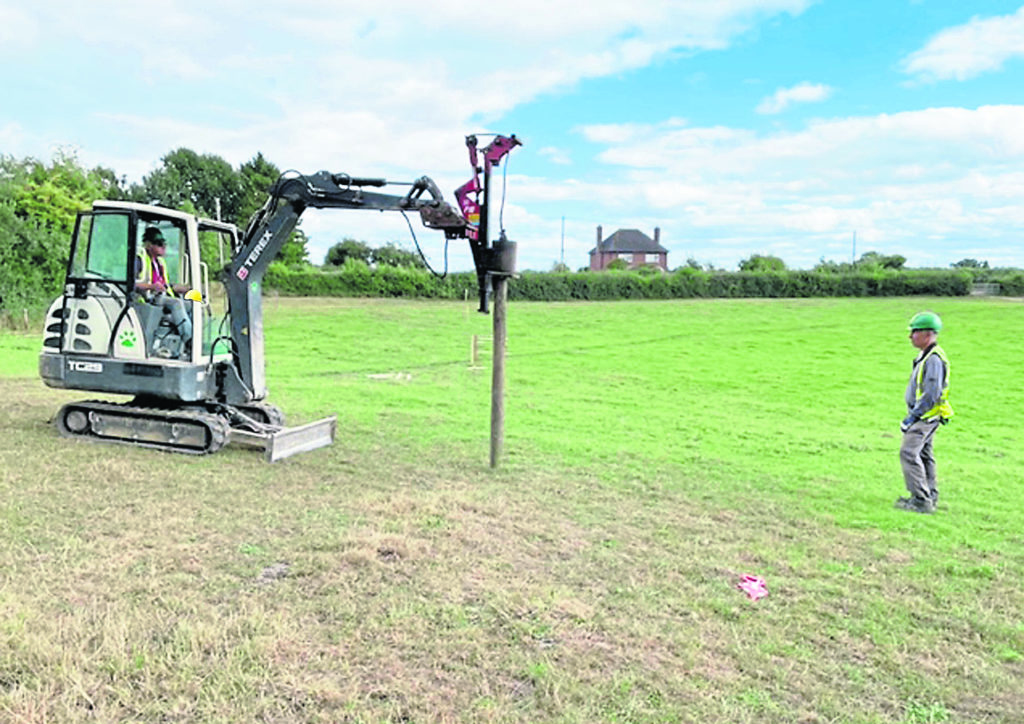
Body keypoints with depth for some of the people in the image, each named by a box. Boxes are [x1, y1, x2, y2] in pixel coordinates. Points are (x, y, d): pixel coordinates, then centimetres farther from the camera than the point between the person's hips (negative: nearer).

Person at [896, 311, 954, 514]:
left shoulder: (934, 359, -20)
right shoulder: (926, 356, 13)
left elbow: (932, 394, -25)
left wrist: (912, 417, -21)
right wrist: (913, 415, 21)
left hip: (926, 416, -10)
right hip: (923, 415, 10)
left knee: (909, 453, -13)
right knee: (922, 455, 16)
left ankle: (921, 500, -11)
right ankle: (930, 497, 25)